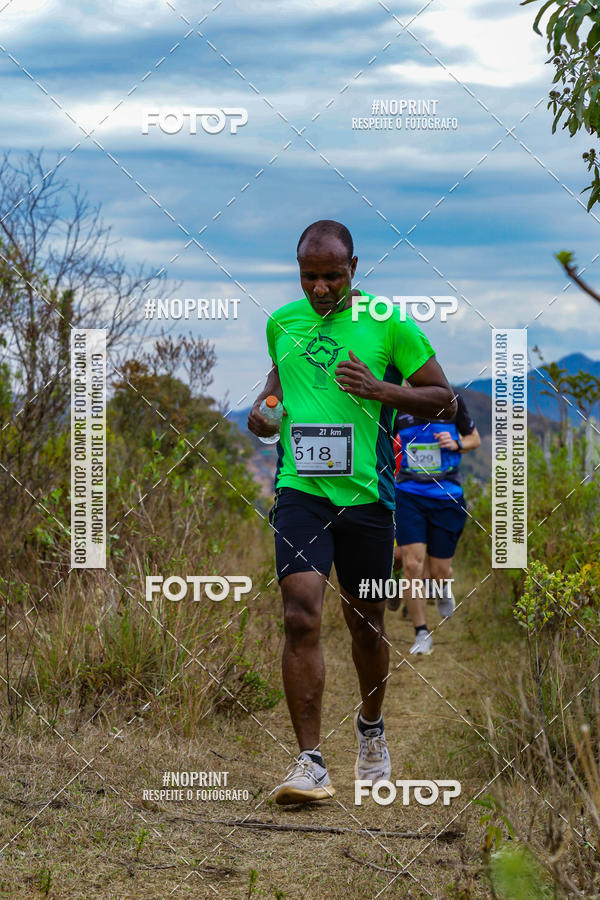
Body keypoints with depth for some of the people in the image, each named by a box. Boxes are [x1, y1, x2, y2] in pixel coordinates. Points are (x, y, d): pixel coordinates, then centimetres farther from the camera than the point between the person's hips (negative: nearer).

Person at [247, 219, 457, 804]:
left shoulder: (388, 325, -2)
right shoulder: (282, 323, 8)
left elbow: (442, 396, 1)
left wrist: (379, 389, -15)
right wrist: (264, 407, 6)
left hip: (366, 492, -1)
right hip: (299, 489, 1)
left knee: (365, 619, 13)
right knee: (301, 616, -14)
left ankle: (371, 728, 40)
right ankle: (310, 761, -11)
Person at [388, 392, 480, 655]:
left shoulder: (450, 400, -4)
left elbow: (474, 438, 9)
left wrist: (456, 444, -12)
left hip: (447, 497, 0)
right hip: (408, 495, 0)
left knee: (440, 572, 2)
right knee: (412, 563, -14)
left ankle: (441, 587, 41)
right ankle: (422, 634, -2)